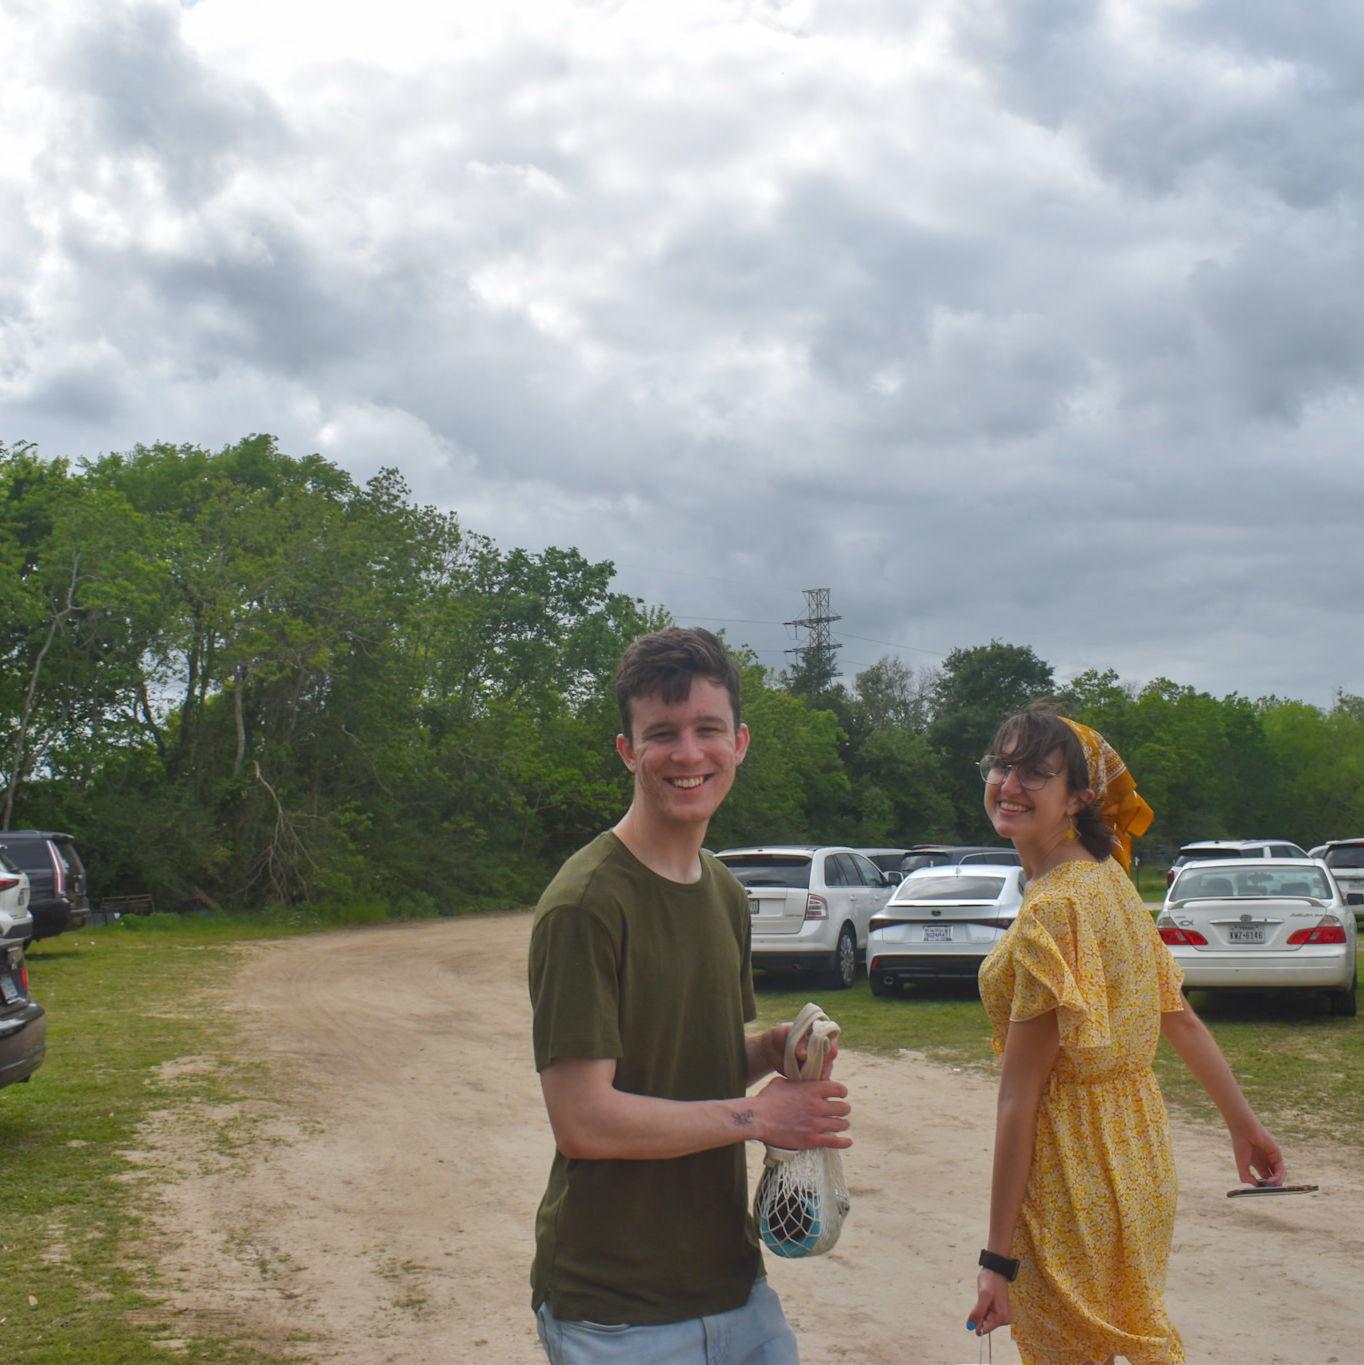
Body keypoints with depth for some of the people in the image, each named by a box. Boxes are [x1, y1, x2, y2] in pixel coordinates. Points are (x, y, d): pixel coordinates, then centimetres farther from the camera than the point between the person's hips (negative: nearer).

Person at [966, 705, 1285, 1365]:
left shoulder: (1052, 910, -24)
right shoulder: (1108, 879, 3)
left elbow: (1019, 1096, -23)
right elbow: (1179, 1018, 11)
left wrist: (999, 1259, -21)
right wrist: (1244, 1123, 22)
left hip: (1073, 1175, -9)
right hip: (1138, 1150, 9)